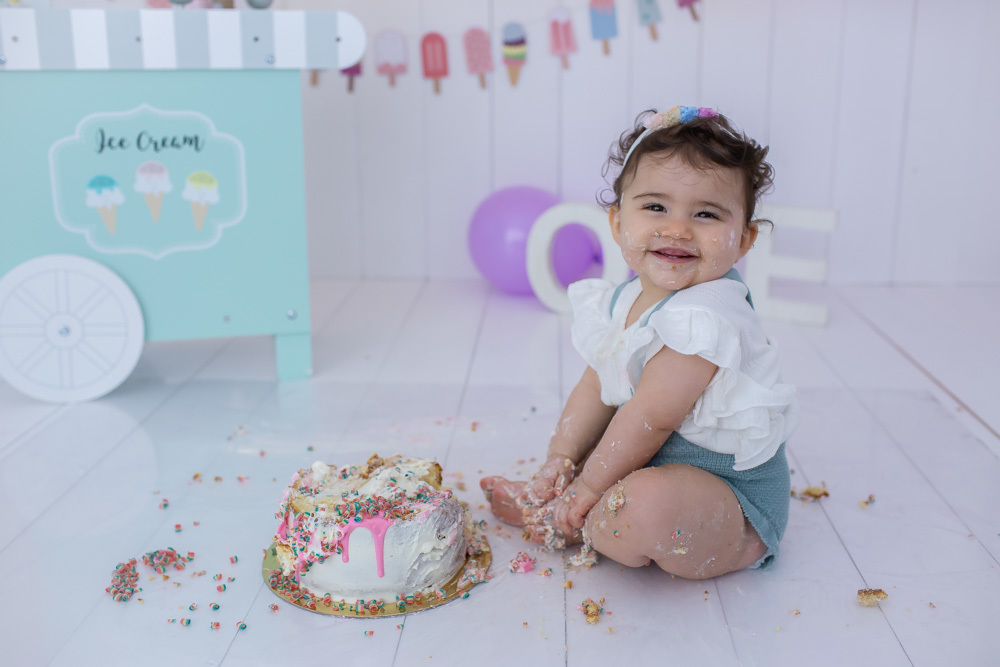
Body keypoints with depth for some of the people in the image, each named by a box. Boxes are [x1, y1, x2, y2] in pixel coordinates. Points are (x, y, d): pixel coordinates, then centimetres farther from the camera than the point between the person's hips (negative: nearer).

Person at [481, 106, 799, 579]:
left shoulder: (704, 318, -28)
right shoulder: (626, 301, 0)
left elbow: (651, 419, -25)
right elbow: (595, 388, 5)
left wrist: (587, 489, -16)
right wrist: (559, 462, -4)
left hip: (735, 497, -9)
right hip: (655, 461, 9)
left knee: (645, 506, -36)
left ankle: (555, 522, -8)